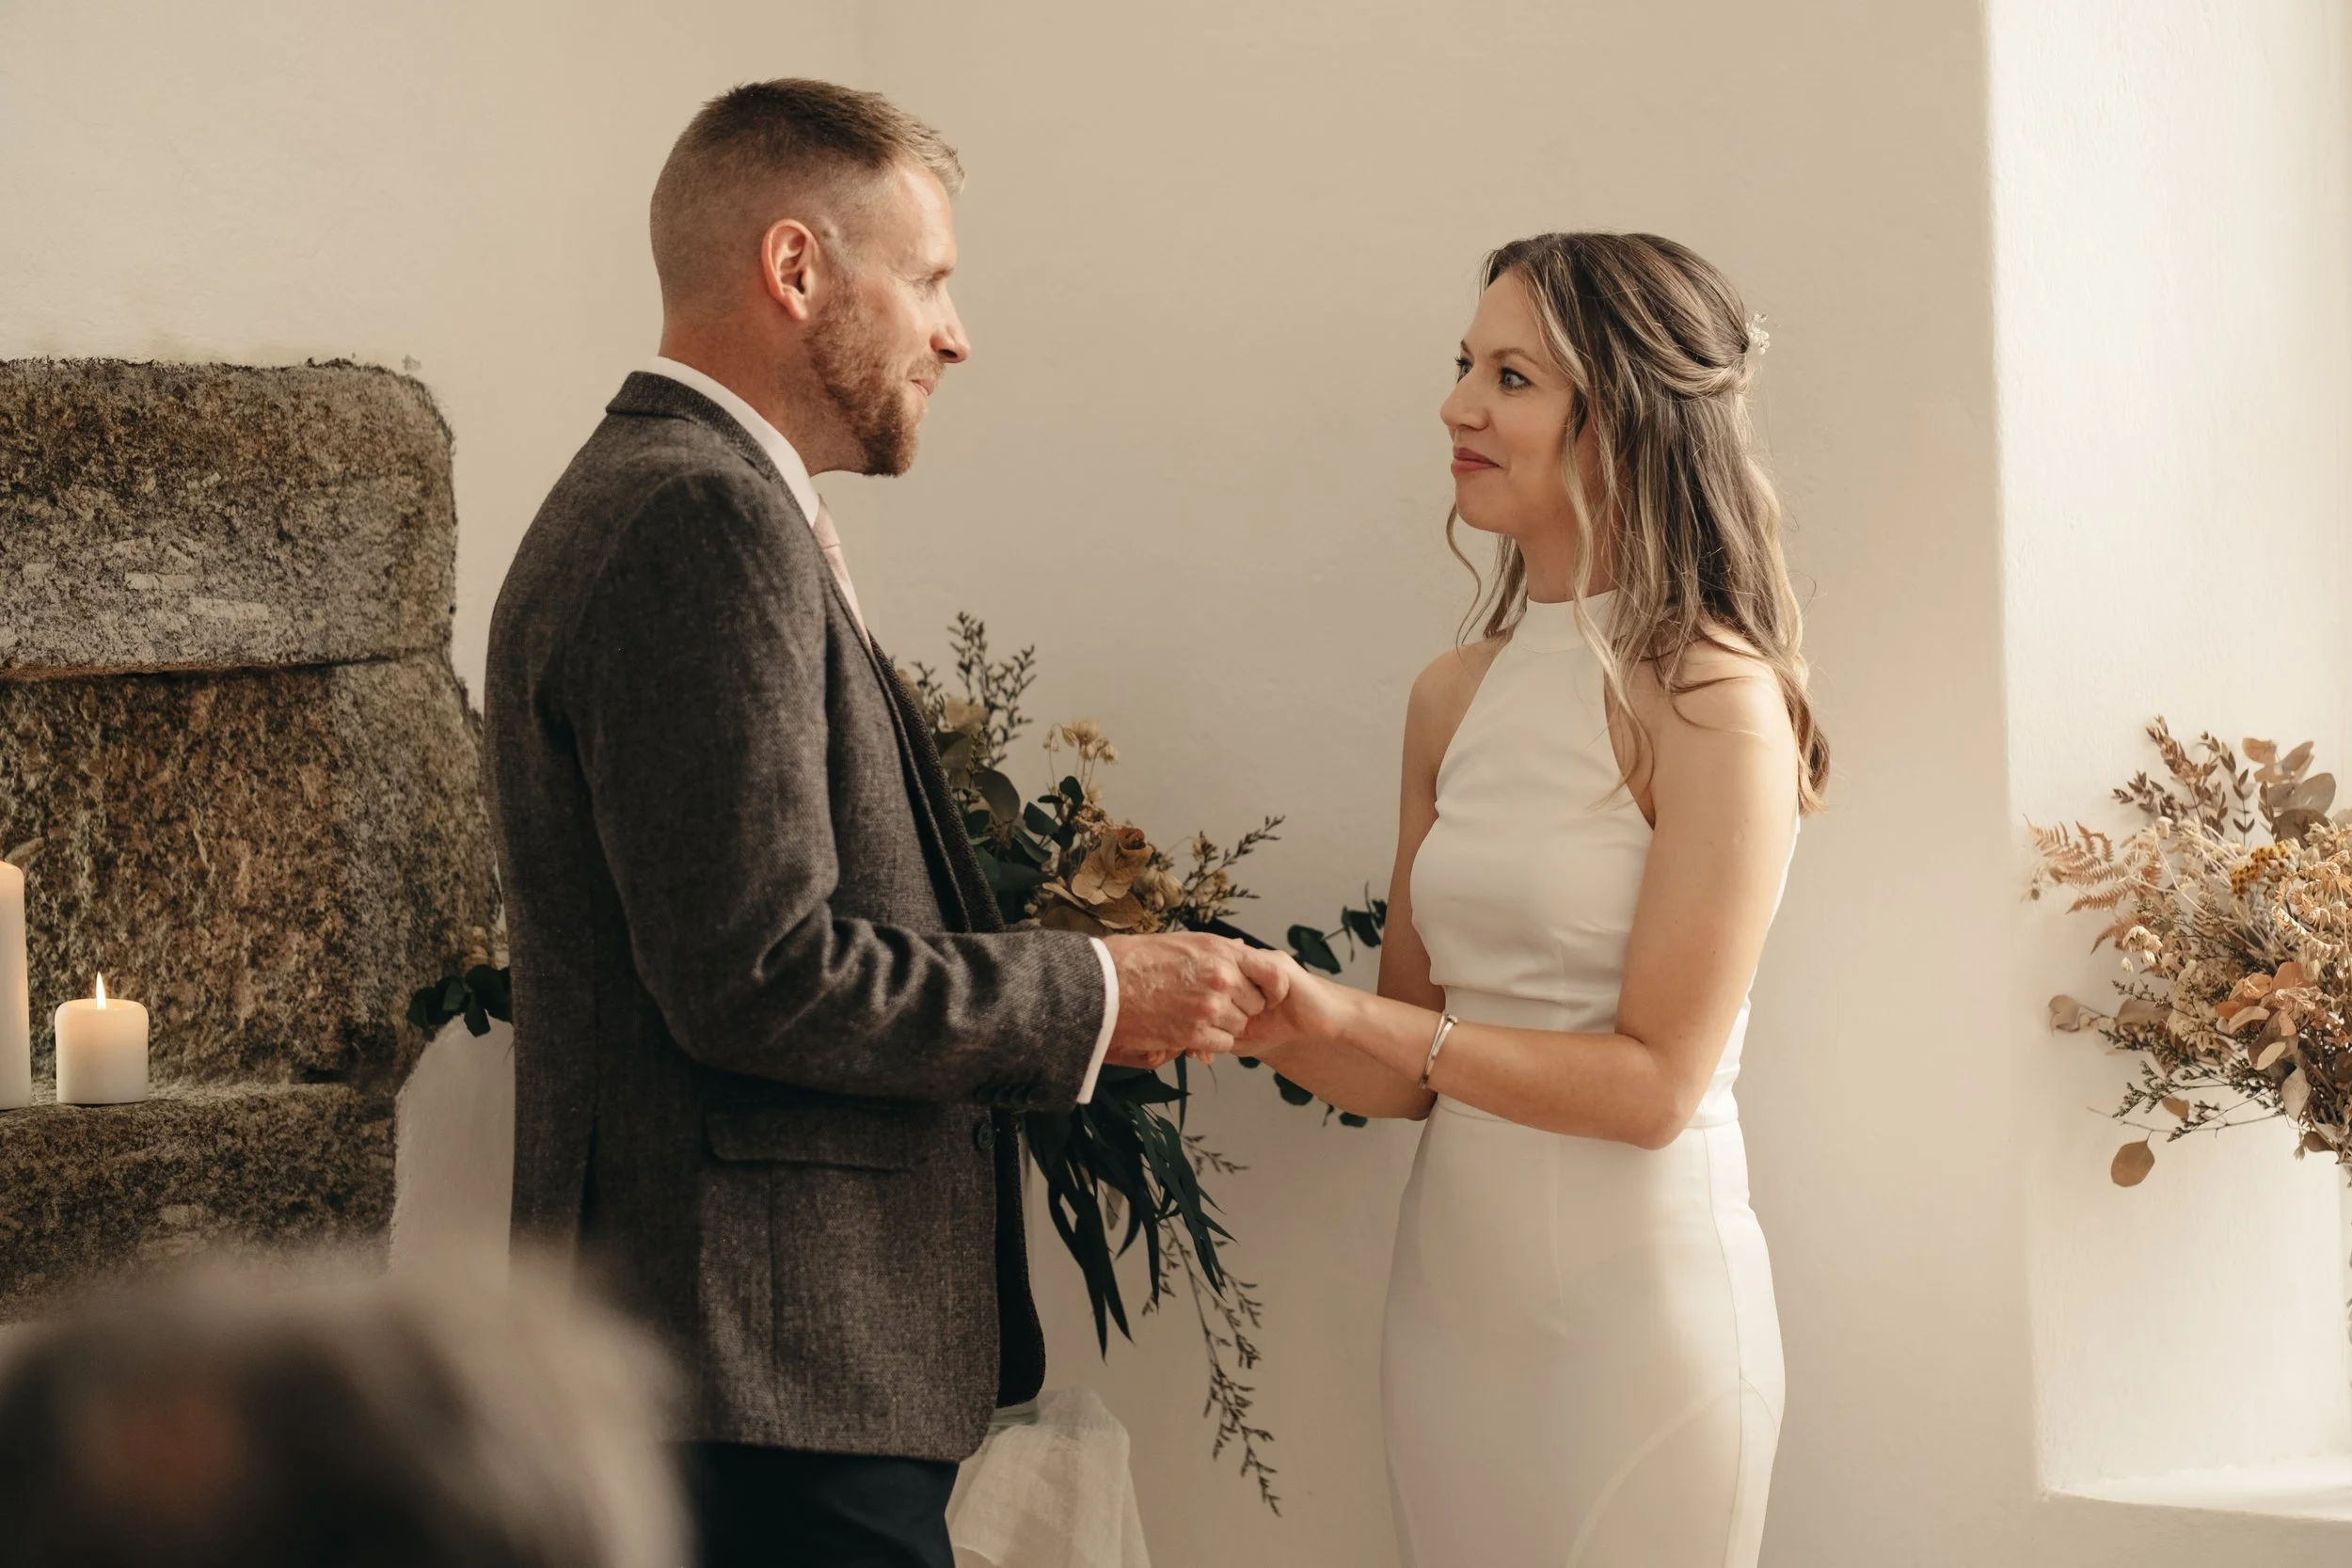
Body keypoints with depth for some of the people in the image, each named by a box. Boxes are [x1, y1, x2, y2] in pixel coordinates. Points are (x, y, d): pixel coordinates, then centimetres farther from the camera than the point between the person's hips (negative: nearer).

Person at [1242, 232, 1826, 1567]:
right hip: (1453, 1286, 6)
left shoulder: (1713, 699, -11)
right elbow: (1412, 1069, 10)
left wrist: (1360, 1020, -20)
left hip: (1637, 1293, -6)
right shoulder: (1457, 696, 8)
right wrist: (1257, 1017, -8)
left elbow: (1656, 1080, -15)